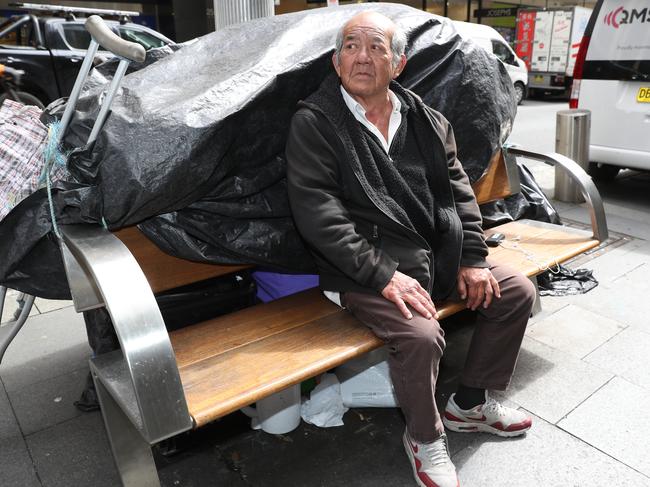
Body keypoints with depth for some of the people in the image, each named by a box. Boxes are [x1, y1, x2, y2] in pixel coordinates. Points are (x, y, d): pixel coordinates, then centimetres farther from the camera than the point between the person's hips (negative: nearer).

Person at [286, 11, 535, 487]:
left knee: (517, 292, 6)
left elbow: (458, 190, 10)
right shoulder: (314, 123, -9)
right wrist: (382, 274, -24)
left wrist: (472, 259, -1)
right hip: (367, 265, -6)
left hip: (438, 251, 7)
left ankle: (470, 403, 24)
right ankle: (425, 439, 5)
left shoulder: (426, 121, 8)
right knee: (420, 334, -29)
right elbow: (317, 214, -18)